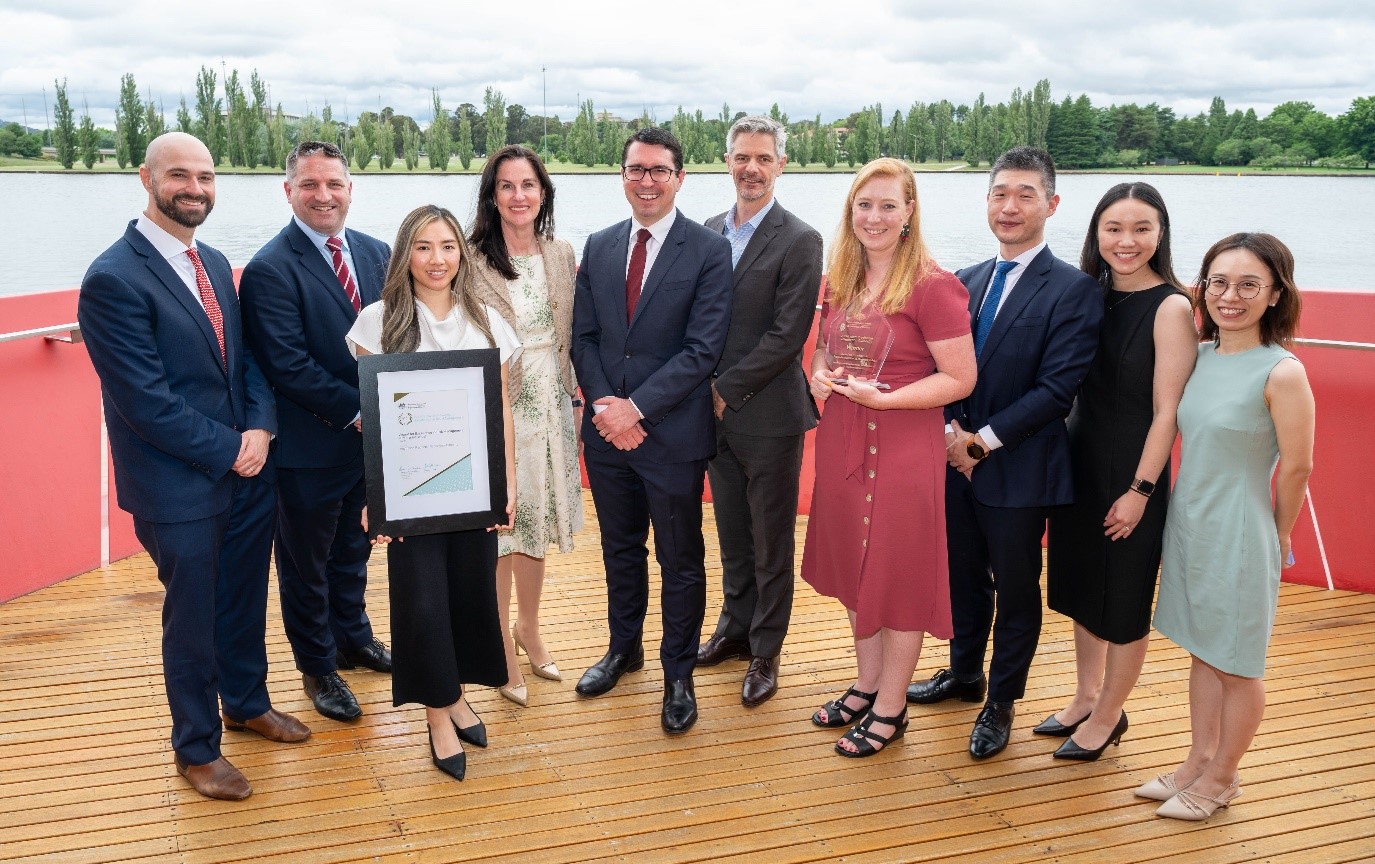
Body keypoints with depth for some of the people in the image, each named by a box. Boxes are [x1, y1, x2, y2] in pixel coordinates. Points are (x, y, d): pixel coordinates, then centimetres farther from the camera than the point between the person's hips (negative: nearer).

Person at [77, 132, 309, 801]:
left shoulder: (214, 263, 8)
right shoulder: (114, 278, -17)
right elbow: (145, 399, -20)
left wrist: (260, 428, -8)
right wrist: (228, 449, -15)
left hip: (246, 468, 7)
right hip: (180, 487, -7)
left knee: (246, 597, 21)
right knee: (192, 616, 9)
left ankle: (247, 702, 45)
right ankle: (196, 746, 30)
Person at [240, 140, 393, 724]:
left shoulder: (376, 254, 4)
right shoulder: (270, 269, -16)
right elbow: (288, 365, -20)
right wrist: (357, 409, -19)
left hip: (372, 437, 6)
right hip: (310, 448, -6)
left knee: (353, 548, 24)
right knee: (307, 561, 13)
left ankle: (353, 637, 45)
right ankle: (317, 666, 31)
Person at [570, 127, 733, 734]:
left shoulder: (709, 251, -8)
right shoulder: (598, 248, 7)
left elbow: (702, 350, -15)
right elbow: (584, 337, 6)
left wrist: (636, 407, -18)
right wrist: (603, 404, -11)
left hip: (673, 433, -4)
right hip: (607, 430, 5)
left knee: (680, 560, 8)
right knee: (620, 549, 20)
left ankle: (679, 675, 24)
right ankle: (624, 648, 40)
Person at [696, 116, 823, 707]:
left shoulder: (799, 241, -11)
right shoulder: (710, 232, 8)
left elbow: (787, 335, -17)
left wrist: (727, 390, -15)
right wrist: (706, 386, -1)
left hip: (768, 414, -6)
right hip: (717, 412, 6)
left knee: (771, 542, 7)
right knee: (731, 533, 19)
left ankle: (765, 652, 20)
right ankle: (736, 627, 36)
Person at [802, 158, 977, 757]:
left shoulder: (932, 286, -14)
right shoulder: (839, 281, 6)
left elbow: (960, 379, -15)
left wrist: (882, 397, -23)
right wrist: (820, 375, -3)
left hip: (903, 448, -7)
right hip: (841, 442, 7)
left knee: (898, 576, 5)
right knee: (854, 567, 18)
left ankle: (890, 709, 22)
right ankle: (866, 685, 36)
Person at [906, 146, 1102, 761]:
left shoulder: (1074, 290, -11)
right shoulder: (966, 282, 8)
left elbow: (1056, 389, -17)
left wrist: (983, 440, -18)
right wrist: (952, 431, -9)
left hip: (1018, 470, -5)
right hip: (958, 460, 5)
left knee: (1015, 589, 10)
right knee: (965, 577, 20)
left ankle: (1002, 701, 28)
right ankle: (965, 673, 41)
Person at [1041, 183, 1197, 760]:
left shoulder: (1171, 308, -15)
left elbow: (1168, 410, -16)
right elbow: (1069, 385, 8)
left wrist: (1140, 490, -16)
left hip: (1130, 475, -6)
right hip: (1079, 463, 6)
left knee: (1123, 602, 9)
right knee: (1080, 587, 18)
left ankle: (1108, 715, 27)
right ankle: (1085, 696, 37)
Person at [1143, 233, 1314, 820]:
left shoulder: (1282, 373, -18)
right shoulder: (1197, 356, 1)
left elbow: (1296, 468, -11)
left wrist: (1276, 535, 1)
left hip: (1239, 533, -6)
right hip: (1187, 522, 6)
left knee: (1235, 664, 10)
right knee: (1201, 650, 19)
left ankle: (1221, 778, 28)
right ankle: (1199, 759, 35)